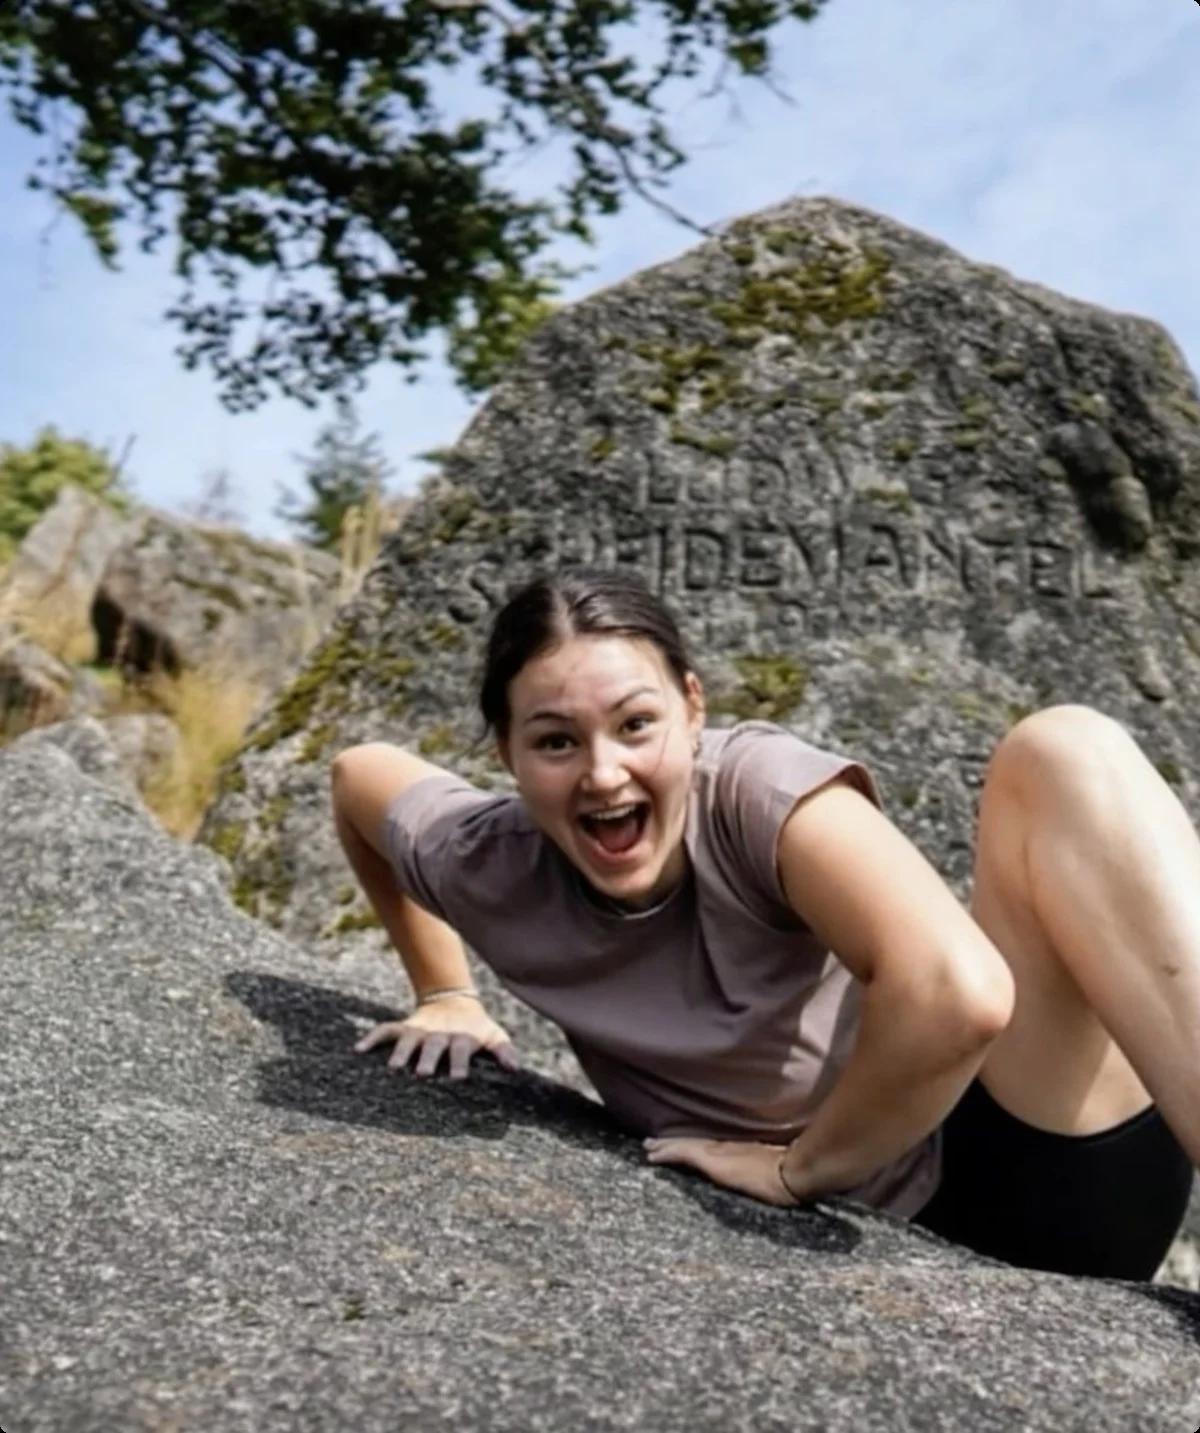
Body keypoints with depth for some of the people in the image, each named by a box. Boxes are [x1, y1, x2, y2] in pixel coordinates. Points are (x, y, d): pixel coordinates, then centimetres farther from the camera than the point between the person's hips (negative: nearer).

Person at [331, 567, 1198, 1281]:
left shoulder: (756, 786, -21)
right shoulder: (483, 870, -7)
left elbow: (956, 993, -37)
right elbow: (359, 773, 14)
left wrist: (798, 1165, -20)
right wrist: (445, 997, 16)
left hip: (1025, 1184, 0)